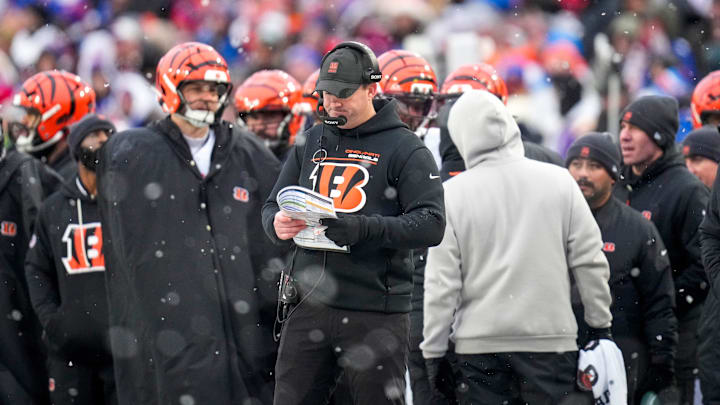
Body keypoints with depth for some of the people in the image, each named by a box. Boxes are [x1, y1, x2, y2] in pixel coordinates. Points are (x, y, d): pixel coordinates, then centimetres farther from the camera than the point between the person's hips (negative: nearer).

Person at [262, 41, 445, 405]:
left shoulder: (404, 149, -1)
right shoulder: (311, 144, 17)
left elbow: (430, 224, -11)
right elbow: (272, 206, 18)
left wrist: (363, 229, -24)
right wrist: (277, 224, -8)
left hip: (375, 315, -5)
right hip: (309, 306, 5)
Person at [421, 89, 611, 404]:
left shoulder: (452, 193, -5)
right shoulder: (558, 181, -1)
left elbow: (441, 284, -4)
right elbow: (589, 262, 2)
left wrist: (434, 351, 3)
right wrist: (601, 325, 12)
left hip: (478, 345, 0)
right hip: (551, 340, 0)